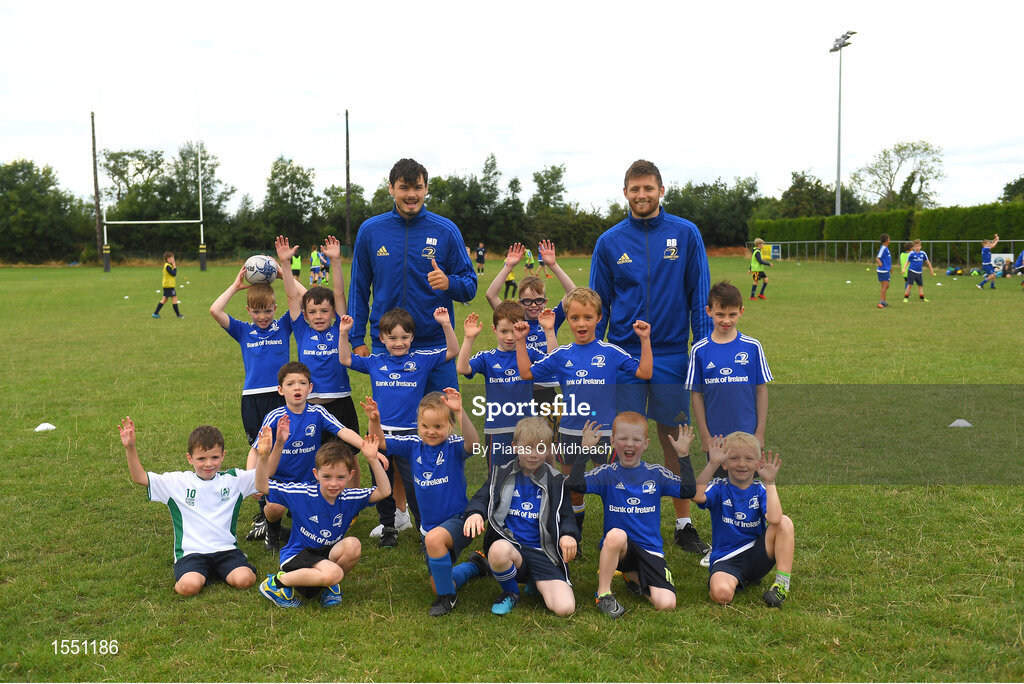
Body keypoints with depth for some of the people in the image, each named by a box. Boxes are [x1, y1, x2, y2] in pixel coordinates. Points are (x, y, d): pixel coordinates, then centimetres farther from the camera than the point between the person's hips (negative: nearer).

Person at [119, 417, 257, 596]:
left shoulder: (233, 479, 8)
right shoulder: (177, 482, 5)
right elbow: (139, 477, 2)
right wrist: (130, 448, -13)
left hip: (226, 549, 1)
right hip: (191, 552, -1)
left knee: (244, 580, -26)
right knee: (189, 586, -31)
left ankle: (218, 572, 5)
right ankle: (203, 574, 2)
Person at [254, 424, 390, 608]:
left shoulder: (350, 497, -8)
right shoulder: (302, 493, -15)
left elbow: (384, 491, -12)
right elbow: (262, 486, -15)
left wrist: (372, 459, -22)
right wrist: (264, 456, -31)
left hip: (328, 554, 4)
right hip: (297, 554, -4)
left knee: (352, 545, -27)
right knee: (332, 573, -33)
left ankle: (330, 585, -1)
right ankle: (276, 583, -9)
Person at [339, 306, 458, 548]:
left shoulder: (422, 359, -1)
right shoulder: (375, 362, 5)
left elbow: (452, 352, -4)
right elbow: (345, 360, 12)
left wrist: (446, 325, -16)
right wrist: (344, 333, 0)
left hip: (410, 432, -3)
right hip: (379, 433, 3)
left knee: (413, 484, -2)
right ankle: (388, 525, 31)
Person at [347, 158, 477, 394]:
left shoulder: (446, 230, 0)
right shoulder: (369, 230, 3)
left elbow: (470, 287, 2)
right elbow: (358, 289, 9)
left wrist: (449, 283, -20)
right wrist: (356, 339, 4)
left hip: (436, 342, -1)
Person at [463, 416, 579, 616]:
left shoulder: (556, 482, 10)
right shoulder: (501, 475, 9)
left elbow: (566, 515, 8)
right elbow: (482, 498, 1)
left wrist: (568, 534, -16)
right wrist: (475, 513, -24)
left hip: (542, 553, 1)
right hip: (509, 544, -1)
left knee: (565, 608, -20)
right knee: (499, 549, -40)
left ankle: (536, 584, 16)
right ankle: (510, 593, -4)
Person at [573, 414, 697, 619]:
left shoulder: (657, 474, 5)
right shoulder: (607, 474, 0)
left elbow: (688, 491, -8)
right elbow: (575, 484, -17)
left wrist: (683, 455, -13)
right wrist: (585, 449, -22)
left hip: (650, 549, 2)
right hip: (616, 547, -2)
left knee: (666, 605, -16)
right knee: (616, 534, -38)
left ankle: (634, 576, 17)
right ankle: (603, 594, -16)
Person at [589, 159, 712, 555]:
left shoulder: (685, 234, 1)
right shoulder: (609, 242, 4)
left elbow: (700, 296, 2)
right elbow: (597, 304, 7)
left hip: (672, 355, 0)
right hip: (623, 355, 1)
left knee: (675, 440, 8)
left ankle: (683, 524, 21)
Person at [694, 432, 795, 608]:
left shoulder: (760, 490, 0)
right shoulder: (719, 488, -3)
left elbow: (774, 519, -22)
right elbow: (697, 495, -28)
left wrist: (770, 482, -18)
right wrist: (712, 464, -33)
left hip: (756, 554, 2)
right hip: (726, 559, -1)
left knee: (785, 522, -20)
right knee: (721, 593, -33)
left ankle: (782, 582, -13)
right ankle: (741, 580, 4)